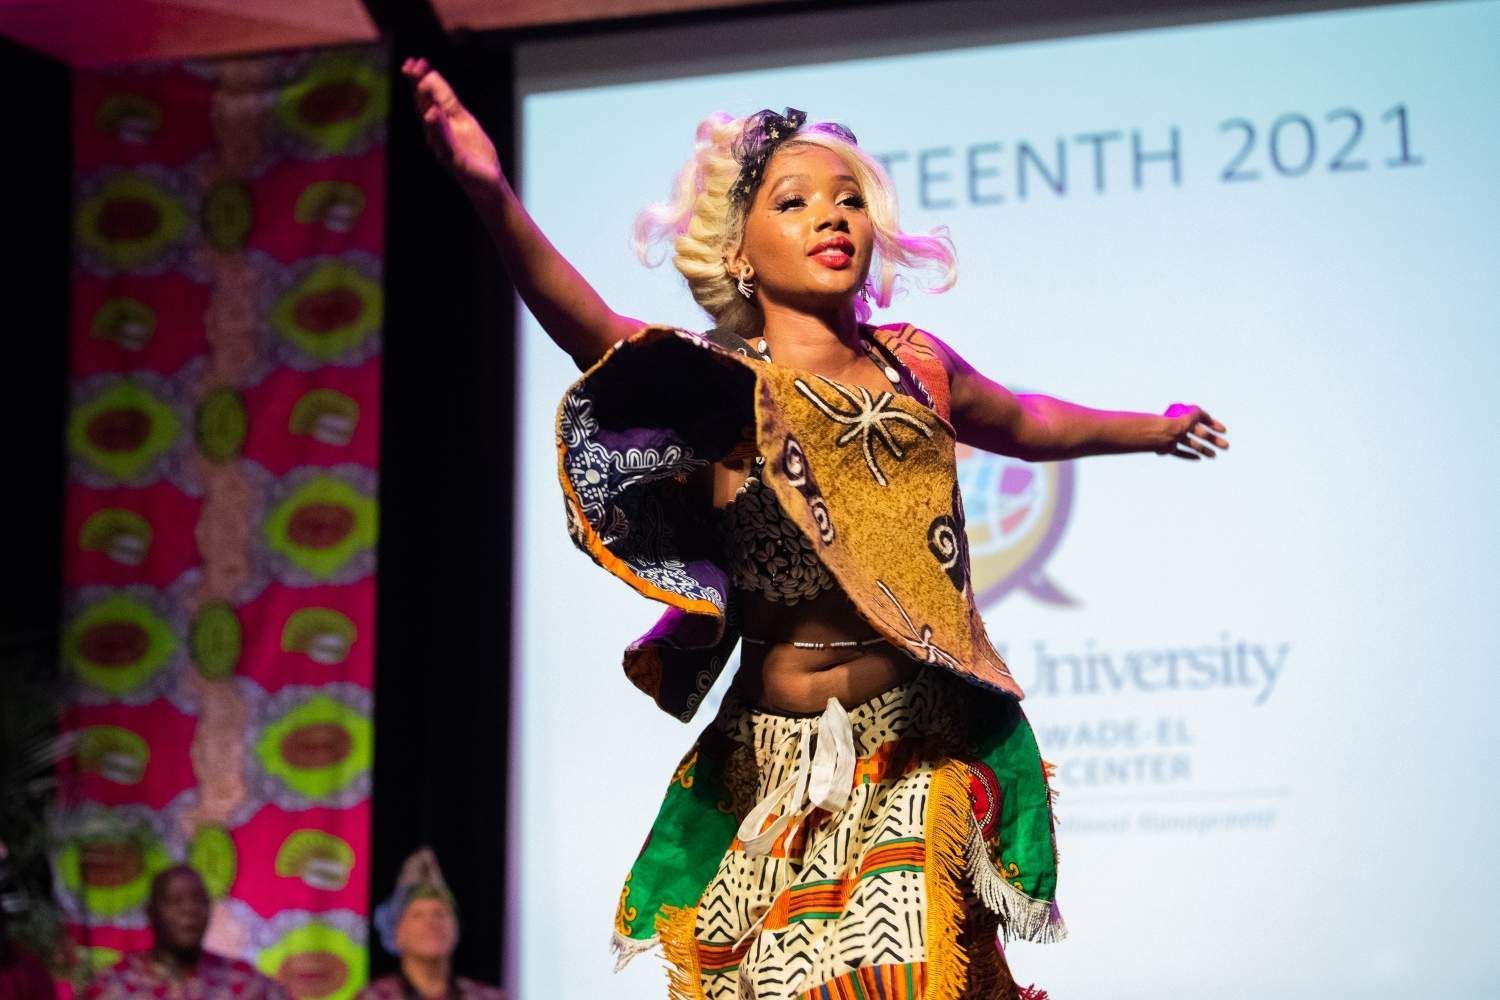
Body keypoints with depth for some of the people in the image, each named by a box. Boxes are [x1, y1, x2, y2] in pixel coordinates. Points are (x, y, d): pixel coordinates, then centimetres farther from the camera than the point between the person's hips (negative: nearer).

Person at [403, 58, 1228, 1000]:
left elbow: (1027, 422, 30)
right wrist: (495, 200, -42)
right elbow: (589, 326, -24)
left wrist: (1154, 426, 46)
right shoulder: (722, 384, -6)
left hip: (928, 756, 3)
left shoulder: (916, 365, 8)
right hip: (785, 769, -3)